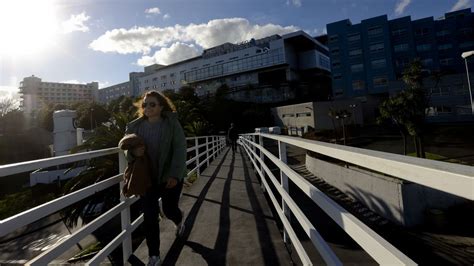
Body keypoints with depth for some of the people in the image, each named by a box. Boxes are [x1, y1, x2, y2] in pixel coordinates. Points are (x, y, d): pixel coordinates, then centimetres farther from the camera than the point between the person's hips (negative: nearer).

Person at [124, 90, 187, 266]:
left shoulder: (172, 123, -12)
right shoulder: (136, 126, -1)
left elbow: (180, 149, -16)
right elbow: (127, 150, 6)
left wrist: (175, 174, -25)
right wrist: (134, 152, -19)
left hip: (170, 176, -2)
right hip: (148, 177, 3)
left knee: (169, 209, 11)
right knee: (149, 216, 2)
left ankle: (179, 220, 51)